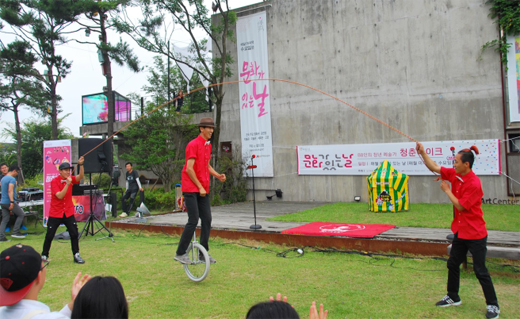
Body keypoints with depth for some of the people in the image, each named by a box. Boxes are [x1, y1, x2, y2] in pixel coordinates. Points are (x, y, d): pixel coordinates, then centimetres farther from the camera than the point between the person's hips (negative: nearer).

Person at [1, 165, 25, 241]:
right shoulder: (12, 179, -13)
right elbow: (10, 191, -24)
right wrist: (12, 202, -29)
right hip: (9, 202, -9)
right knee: (21, 214, 4)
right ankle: (15, 232, 1)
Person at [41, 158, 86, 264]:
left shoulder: (70, 179, 1)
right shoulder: (54, 181, -10)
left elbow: (80, 176, -18)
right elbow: (60, 196, -22)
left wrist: (80, 165, -31)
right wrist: (67, 184, -28)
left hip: (68, 213, 3)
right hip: (55, 214, -3)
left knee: (74, 234, -3)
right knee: (49, 236, 3)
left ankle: (76, 255, 6)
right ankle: (44, 256, 19)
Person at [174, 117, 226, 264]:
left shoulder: (208, 145, 15)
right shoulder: (193, 144, -12)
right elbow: (189, 169, -17)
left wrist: (217, 175, 5)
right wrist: (200, 187, -15)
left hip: (203, 189, 8)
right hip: (191, 188, -8)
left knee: (207, 220, 6)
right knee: (193, 220, -10)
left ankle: (204, 253, 15)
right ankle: (180, 253, 1)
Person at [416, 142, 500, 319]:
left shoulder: (474, 183, -24)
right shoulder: (454, 174, -1)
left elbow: (461, 206, -21)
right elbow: (434, 167, 5)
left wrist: (446, 190, -13)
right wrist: (422, 152, -5)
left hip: (475, 233, -8)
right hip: (460, 231, 8)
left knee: (480, 270, -1)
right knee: (453, 264, 17)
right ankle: (453, 297, 33)